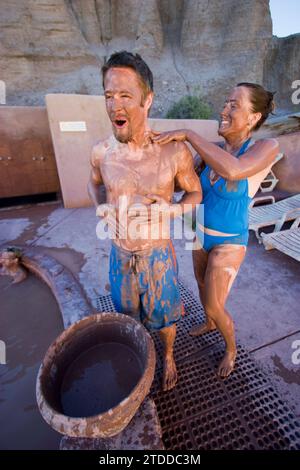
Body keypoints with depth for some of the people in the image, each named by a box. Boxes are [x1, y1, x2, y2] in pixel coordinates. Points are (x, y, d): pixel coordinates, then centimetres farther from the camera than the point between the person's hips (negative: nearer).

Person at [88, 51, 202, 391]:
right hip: (120, 254, 3)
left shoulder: (175, 151, -19)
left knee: (163, 315, 21)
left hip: (158, 253, -2)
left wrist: (171, 210, -24)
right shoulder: (101, 152, -10)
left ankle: (168, 357, 57)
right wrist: (100, 208, -9)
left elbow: (195, 193, -3)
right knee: (128, 313, 26)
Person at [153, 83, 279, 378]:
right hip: (202, 234, 6)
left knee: (214, 307, 3)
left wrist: (187, 134, -34)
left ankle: (231, 348, 38)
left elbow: (233, 170, -43)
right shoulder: (213, 149, -4)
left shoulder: (266, 147, -21)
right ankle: (209, 323, 57)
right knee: (203, 287, 25)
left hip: (229, 243, -6)